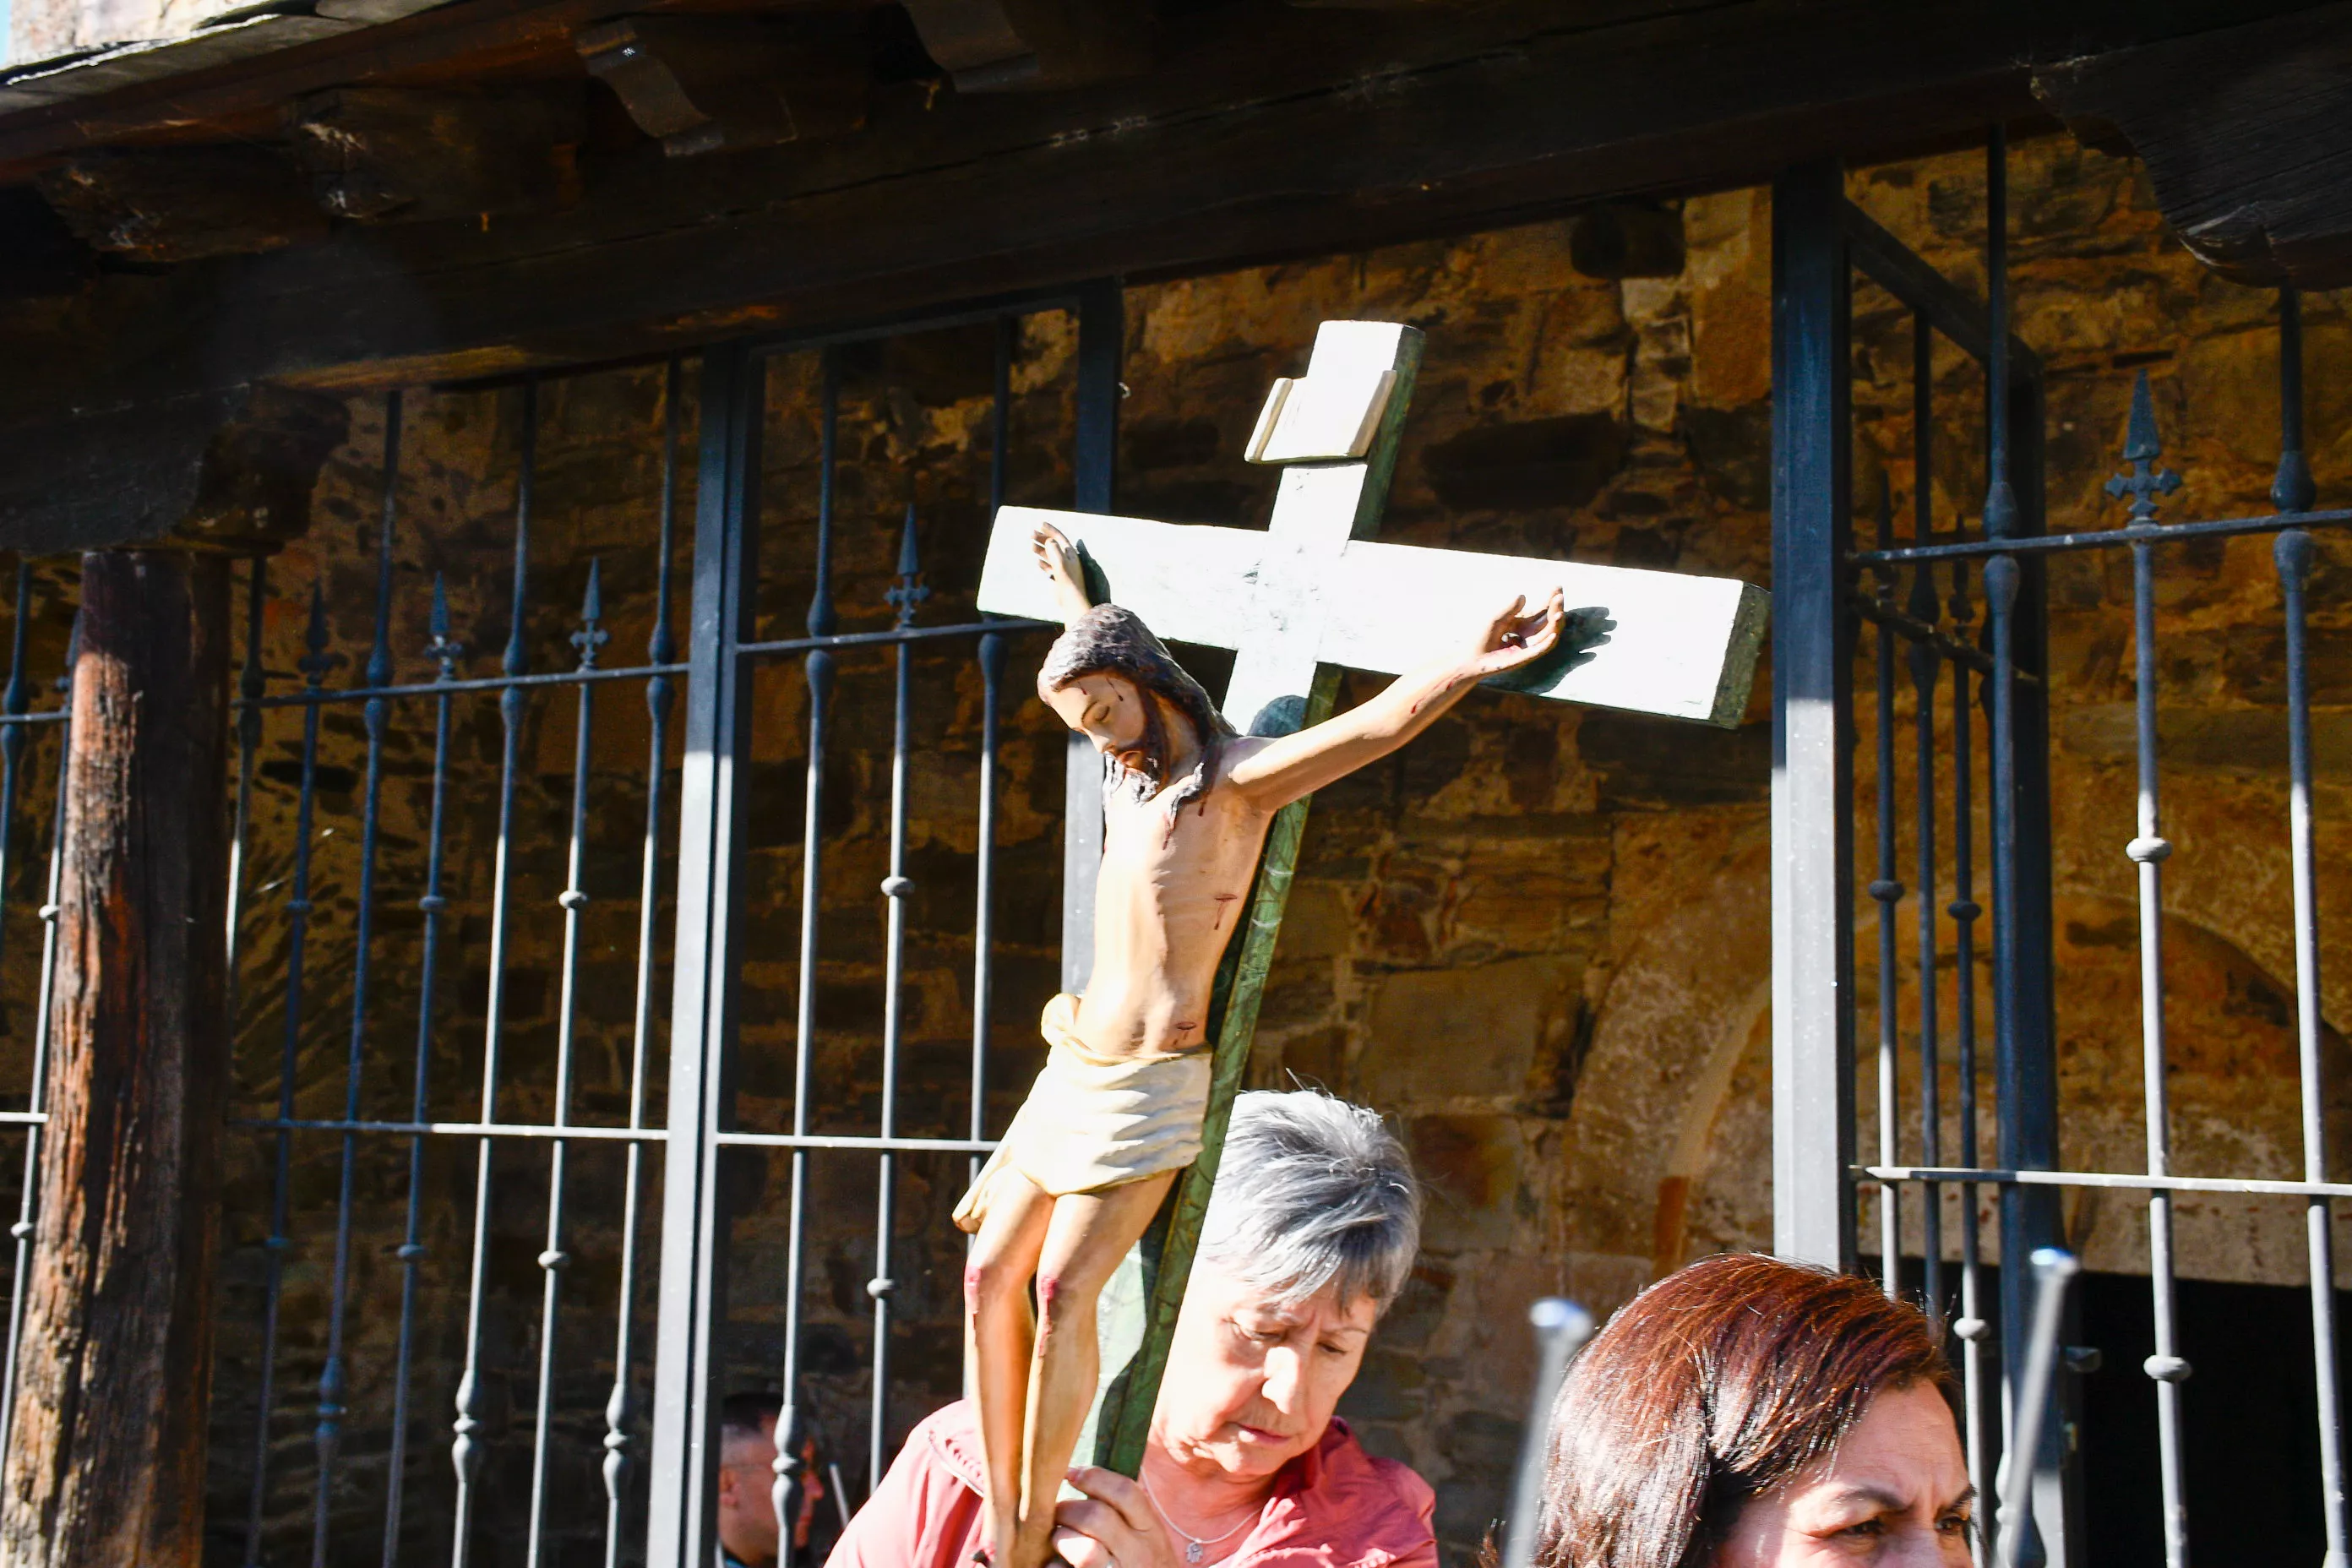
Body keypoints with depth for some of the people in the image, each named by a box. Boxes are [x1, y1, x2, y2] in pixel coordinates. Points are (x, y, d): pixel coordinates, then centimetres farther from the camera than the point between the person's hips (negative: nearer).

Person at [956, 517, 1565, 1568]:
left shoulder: (1237, 776, -7)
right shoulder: (1131, 774, 17)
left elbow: (1377, 723, -22)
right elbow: (1099, 663, 39)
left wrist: (1466, 665, -37)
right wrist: (1073, 596, 55)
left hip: (1150, 1082, -8)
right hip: (1073, 1072, 8)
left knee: (1063, 1290, -16)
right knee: (991, 1274, 0)